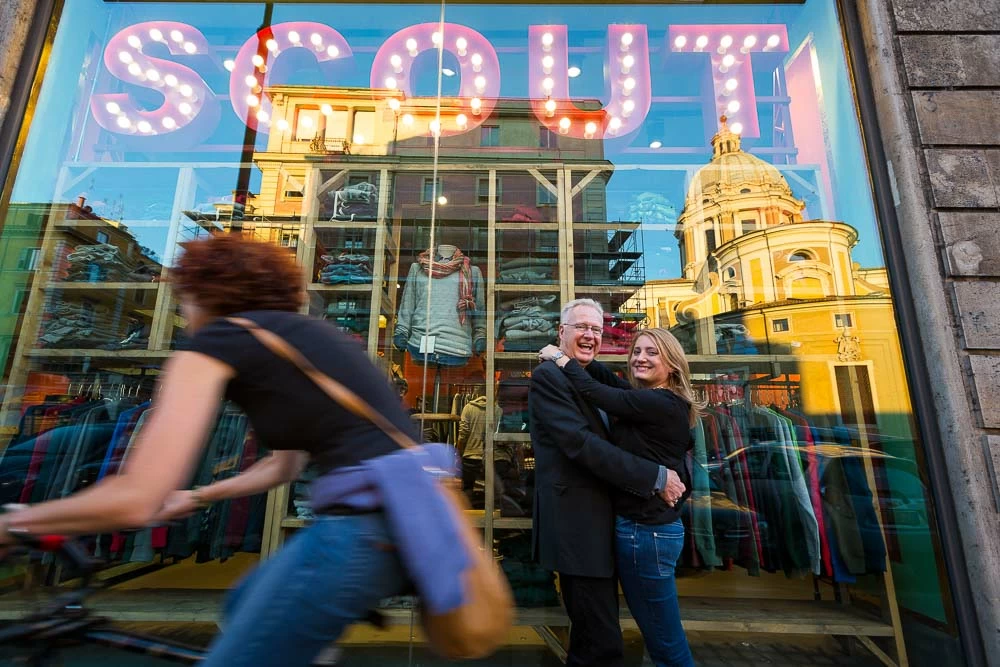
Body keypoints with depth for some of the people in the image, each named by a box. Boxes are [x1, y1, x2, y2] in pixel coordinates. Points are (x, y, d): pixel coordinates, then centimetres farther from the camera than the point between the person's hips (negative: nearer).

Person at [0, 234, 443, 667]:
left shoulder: (215, 341, 0)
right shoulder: (299, 336, 23)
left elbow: (134, 500, -6)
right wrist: (196, 498, 45)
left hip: (364, 525, -9)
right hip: (400, 513, 9)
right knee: (245, 608, 27)